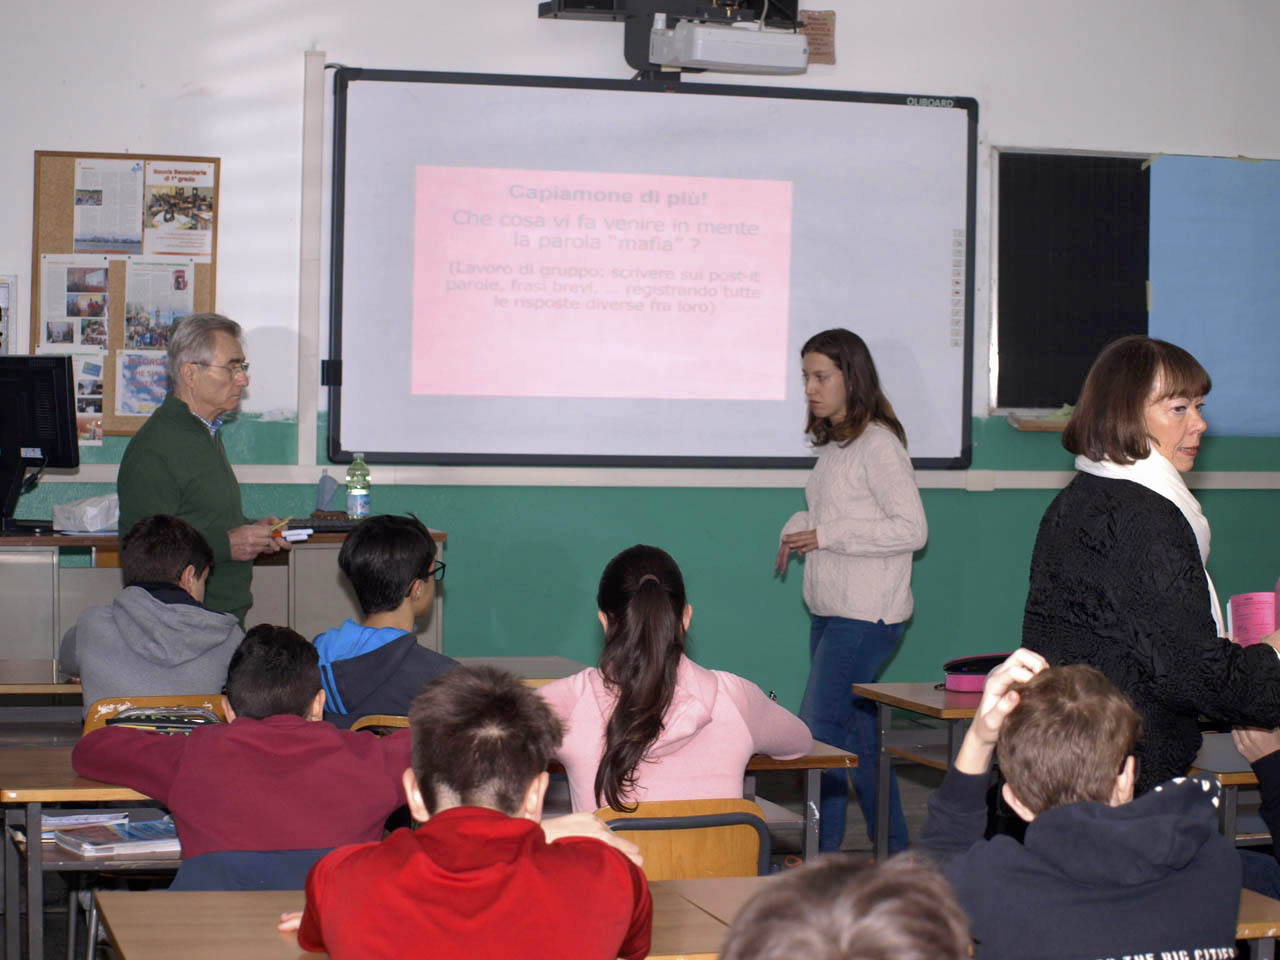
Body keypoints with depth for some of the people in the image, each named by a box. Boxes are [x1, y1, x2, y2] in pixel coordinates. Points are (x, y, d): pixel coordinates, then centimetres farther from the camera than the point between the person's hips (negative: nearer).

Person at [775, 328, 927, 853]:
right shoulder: (835, 443, 13)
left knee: (819, 728, -10)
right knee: (857, 731, 12)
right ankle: (894, 854, 21)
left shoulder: (879, 445, -14)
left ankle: (822, 854, -3)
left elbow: (912, 528, -19)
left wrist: (826, 535, -19)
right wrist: (796, 529, 5)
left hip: (867, 616, -9)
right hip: (830, 612, 9)